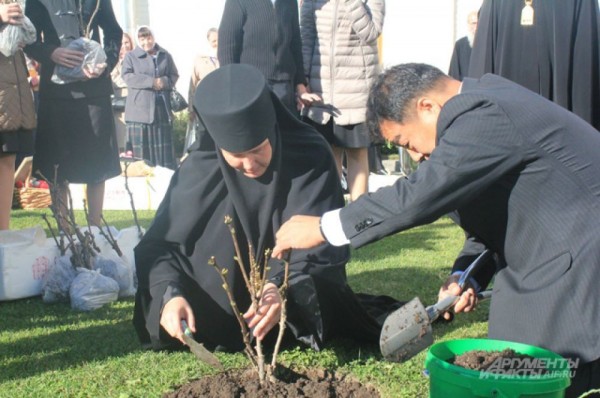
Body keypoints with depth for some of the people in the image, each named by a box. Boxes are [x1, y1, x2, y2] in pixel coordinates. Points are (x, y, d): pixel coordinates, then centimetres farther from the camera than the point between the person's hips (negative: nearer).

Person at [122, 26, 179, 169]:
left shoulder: (165, 55, 14)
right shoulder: (131, 56, 7)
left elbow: (174, 75, 13)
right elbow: (127, 76, -6)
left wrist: (164, 81, -10)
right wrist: (151, 82, -14)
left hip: (162, 108, 2)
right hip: (140, 109, -2)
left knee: (164, 149, 4)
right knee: (141, 148, -4)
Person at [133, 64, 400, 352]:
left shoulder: (311, 158, -18)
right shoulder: (199, 169, -14)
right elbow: (159, 242, -11)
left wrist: (283, 286, -42)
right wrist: (170, 294, -31)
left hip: (300, 293, -1)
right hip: (222, 304, 1)